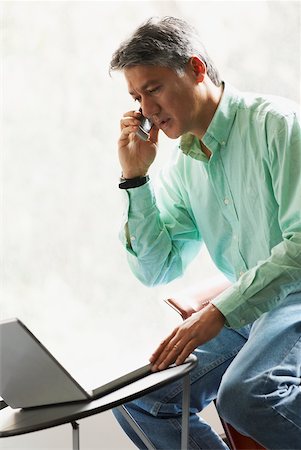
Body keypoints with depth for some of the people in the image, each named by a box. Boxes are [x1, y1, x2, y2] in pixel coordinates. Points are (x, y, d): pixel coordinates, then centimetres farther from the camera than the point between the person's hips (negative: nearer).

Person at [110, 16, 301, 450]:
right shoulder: (183, 166, 11)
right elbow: (156, 270, 10)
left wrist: (218, 312, -25)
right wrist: (135, 178, 2)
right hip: (245, 312, 7)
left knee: (244, 394, -34)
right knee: (135, 398, -8)